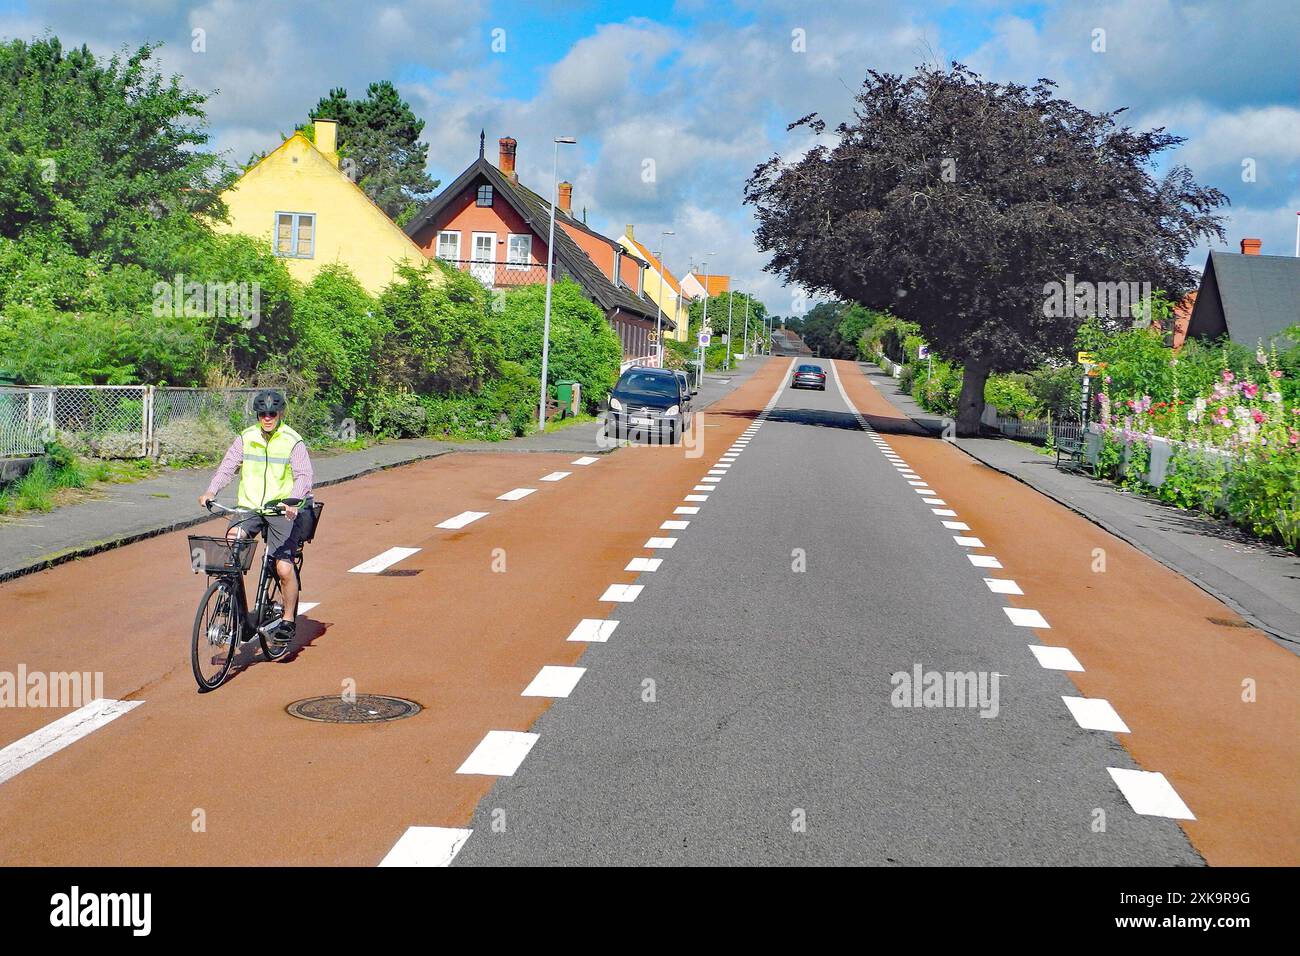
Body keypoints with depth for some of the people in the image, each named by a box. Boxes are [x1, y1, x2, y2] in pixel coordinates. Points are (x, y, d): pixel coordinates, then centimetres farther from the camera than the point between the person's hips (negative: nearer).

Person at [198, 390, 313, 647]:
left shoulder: (293, 442, -5)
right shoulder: (245, 438, 6)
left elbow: (303, 475, -15)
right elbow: (227, 467, 0)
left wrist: (293, 500, -34)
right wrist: (211, 491, -18)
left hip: (281, 511, -3)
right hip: (248, 507, 3)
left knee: (284, 568, -12)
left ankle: (288, 620, 10)